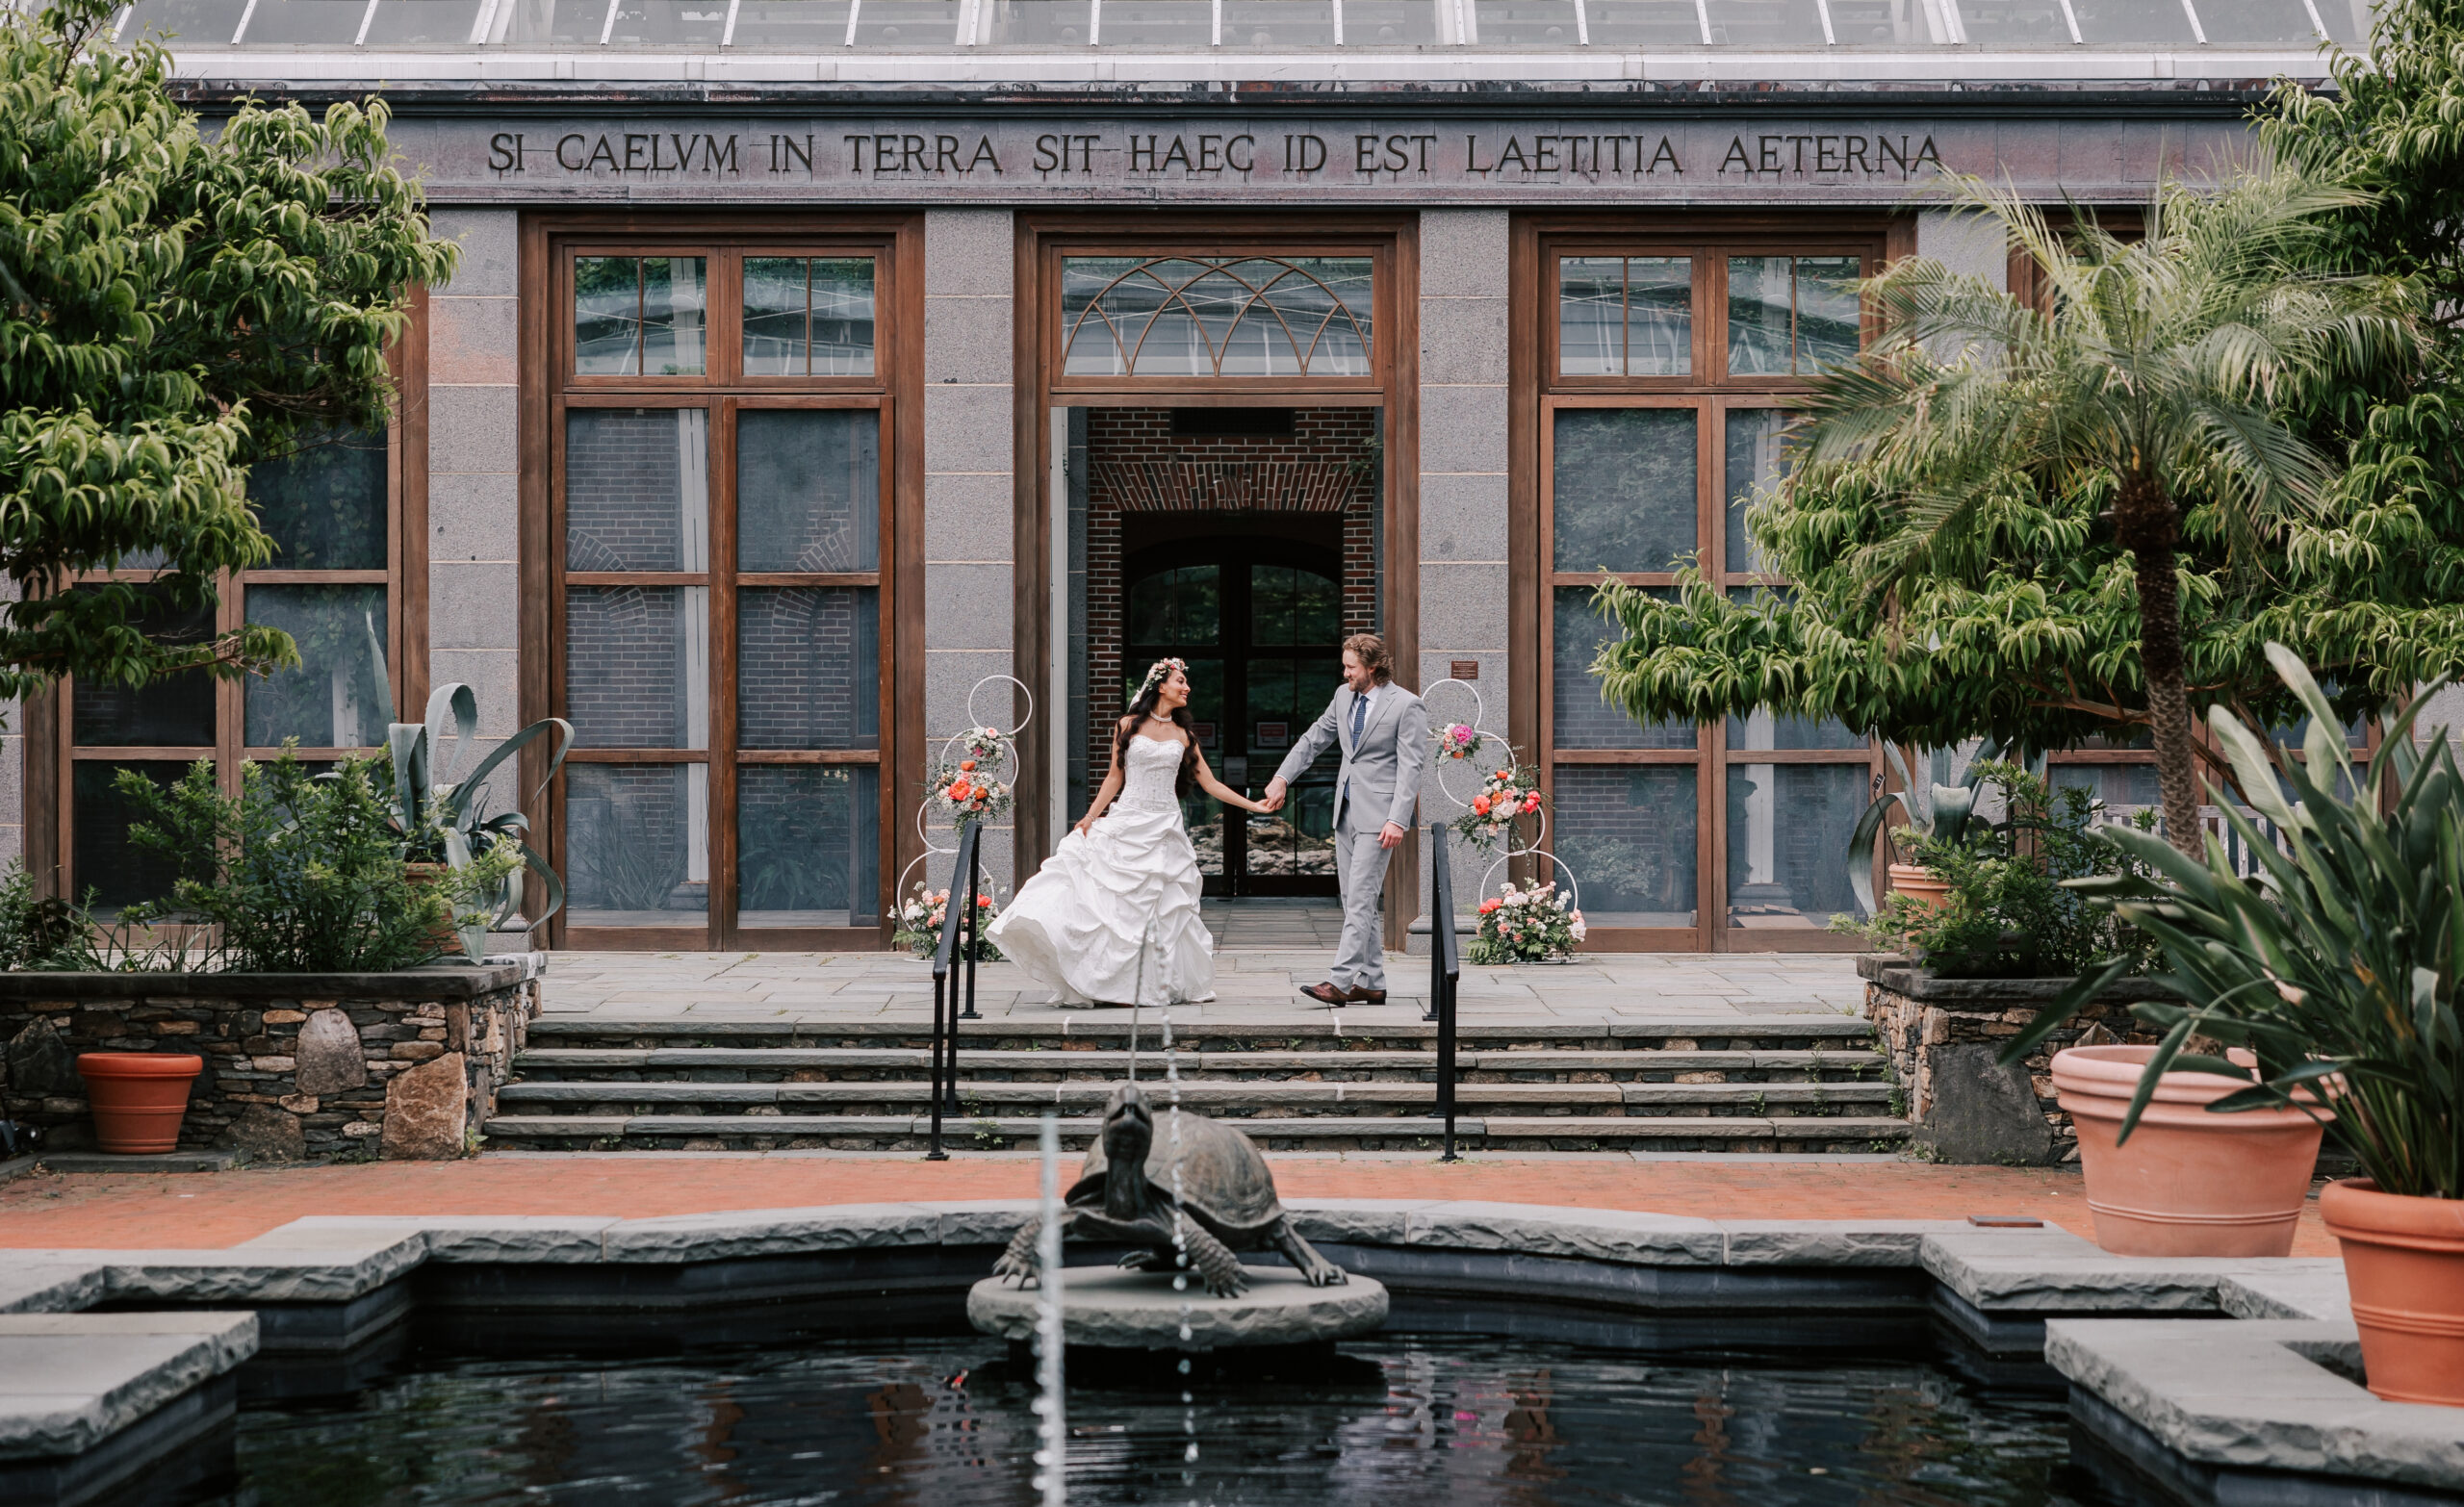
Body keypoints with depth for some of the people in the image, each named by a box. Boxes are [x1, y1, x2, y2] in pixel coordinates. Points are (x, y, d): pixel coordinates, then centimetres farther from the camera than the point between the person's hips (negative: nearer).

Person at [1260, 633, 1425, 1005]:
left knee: (1360, 898, -12)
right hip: (1346, 811, 8)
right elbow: (1314, 739, 21)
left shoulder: (1407, 706, -10)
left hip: (1378, 815, -8)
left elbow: (1410, 768, -13)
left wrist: (1397, 820, -20)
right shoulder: (1344, 696, 11)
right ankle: (1371, 983, 14)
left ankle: (1341, 981, -16)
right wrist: (1282, 777, 13)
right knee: (1355, 900, 8)